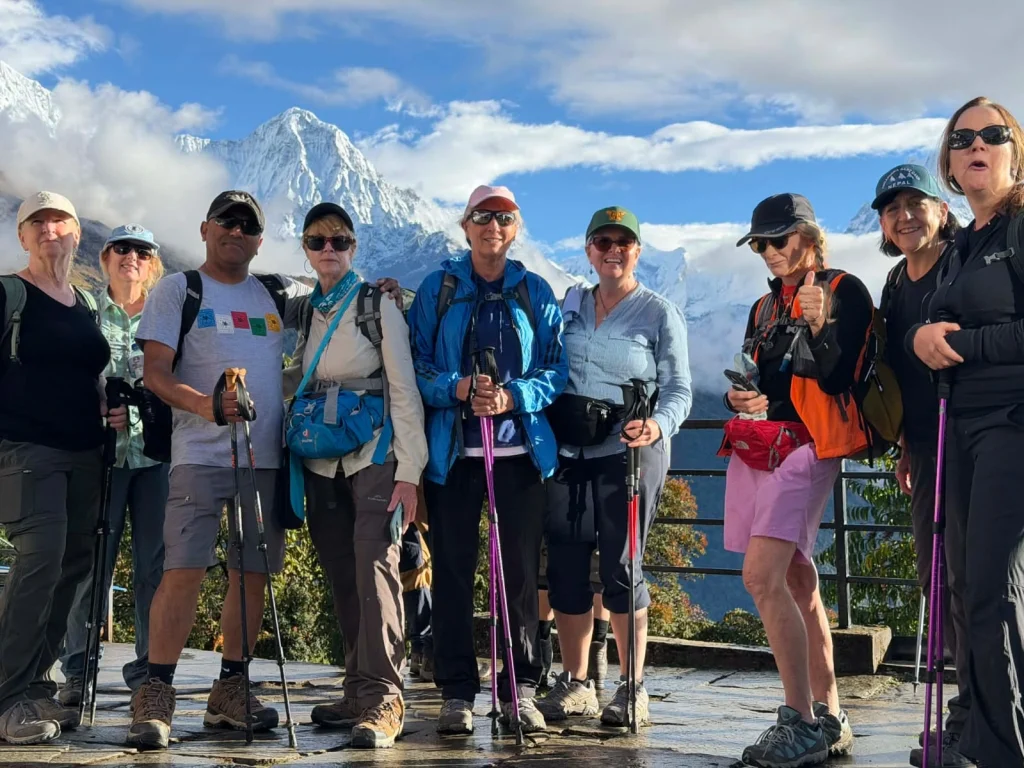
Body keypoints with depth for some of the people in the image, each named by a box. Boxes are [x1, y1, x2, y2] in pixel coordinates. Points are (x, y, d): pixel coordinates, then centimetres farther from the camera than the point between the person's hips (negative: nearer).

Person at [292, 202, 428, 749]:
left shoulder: (378, 306, -4)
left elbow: (405, 391, -7)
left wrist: (409, 472, -14)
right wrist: (295, 457, 11)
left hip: (373, 457, -5)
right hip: (322, 462, 5)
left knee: (374, 568, -16)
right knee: (341, 577, 6)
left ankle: (382, 698, -16)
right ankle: (358, 692, 14)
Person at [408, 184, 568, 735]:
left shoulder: (536, 293, 8)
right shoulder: (438, 288, 5)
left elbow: (556, 369, 4)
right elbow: (416, 364, 1)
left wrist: (513, 396, -14)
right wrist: (458, 388, -17)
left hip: (520, 449, 1)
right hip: (453, 451, -1)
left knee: (520, 572, 4)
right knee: (453, 572, 2)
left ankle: (520, 689, 15)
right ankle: (457, 694, 11)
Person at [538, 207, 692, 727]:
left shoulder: (660, 314, 2)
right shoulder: (569, 304, 14)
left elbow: (679, 390, -2)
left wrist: (657, 426, -21)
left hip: (628, 452, -4)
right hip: (568, 452, 4)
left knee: (620, 566, -3)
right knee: (565, 566, 3)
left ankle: (634, 689, 9)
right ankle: (574, 684, 16)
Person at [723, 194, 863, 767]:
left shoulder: (845, 291, -1)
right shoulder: (765, 308, 21)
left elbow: (839, 379, -10)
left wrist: (821, 325, -25)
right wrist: (740, 398, 3)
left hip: (807, 444, -8)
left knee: (762, 577, -21)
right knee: (796, 582, 8)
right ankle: (830, 719, 15)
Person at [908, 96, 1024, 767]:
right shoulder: (962, 247, 20)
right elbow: (926, 327, 21)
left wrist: (958, 344, -12)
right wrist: (920, 337, -1)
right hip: (964, 423, 8)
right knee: (966, 584, 6)